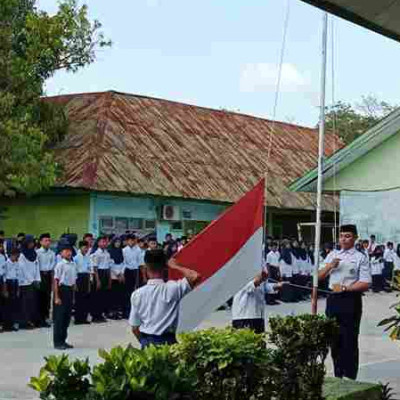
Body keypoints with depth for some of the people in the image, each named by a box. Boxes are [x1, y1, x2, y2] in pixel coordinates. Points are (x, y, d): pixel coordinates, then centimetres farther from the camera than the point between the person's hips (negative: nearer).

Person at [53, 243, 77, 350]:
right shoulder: (60, 265, -10)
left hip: (70, 290, 7)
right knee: (59, 317, -2)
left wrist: (73, 295, 14)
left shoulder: (73, 265, 10)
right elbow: (56, 281, -12)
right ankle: (57, 342, 5)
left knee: (67, 317, 11)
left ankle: (63, 340, 22)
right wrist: (56, 297, -15)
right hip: (61, 289, -7)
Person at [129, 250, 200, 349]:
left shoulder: (137, 294, -6)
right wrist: (175, 266, -4)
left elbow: (135, 328, -1)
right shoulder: (173, 288, -14)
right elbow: (195, 276, -16)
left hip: (147, 342, 2)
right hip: (168, 341, -2)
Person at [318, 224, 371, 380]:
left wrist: (344, 288, -15)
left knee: (349, 341, -1)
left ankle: (349, 378, 5)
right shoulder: (333, 255, 13)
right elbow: (320, 276, 12)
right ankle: (337, 376, 21)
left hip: (350, 300, -5)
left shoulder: (360, 257, -3)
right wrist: (329, 266, -6)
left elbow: (365, 284, -9)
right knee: (334, 340, 11)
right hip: (333, 299, 5)